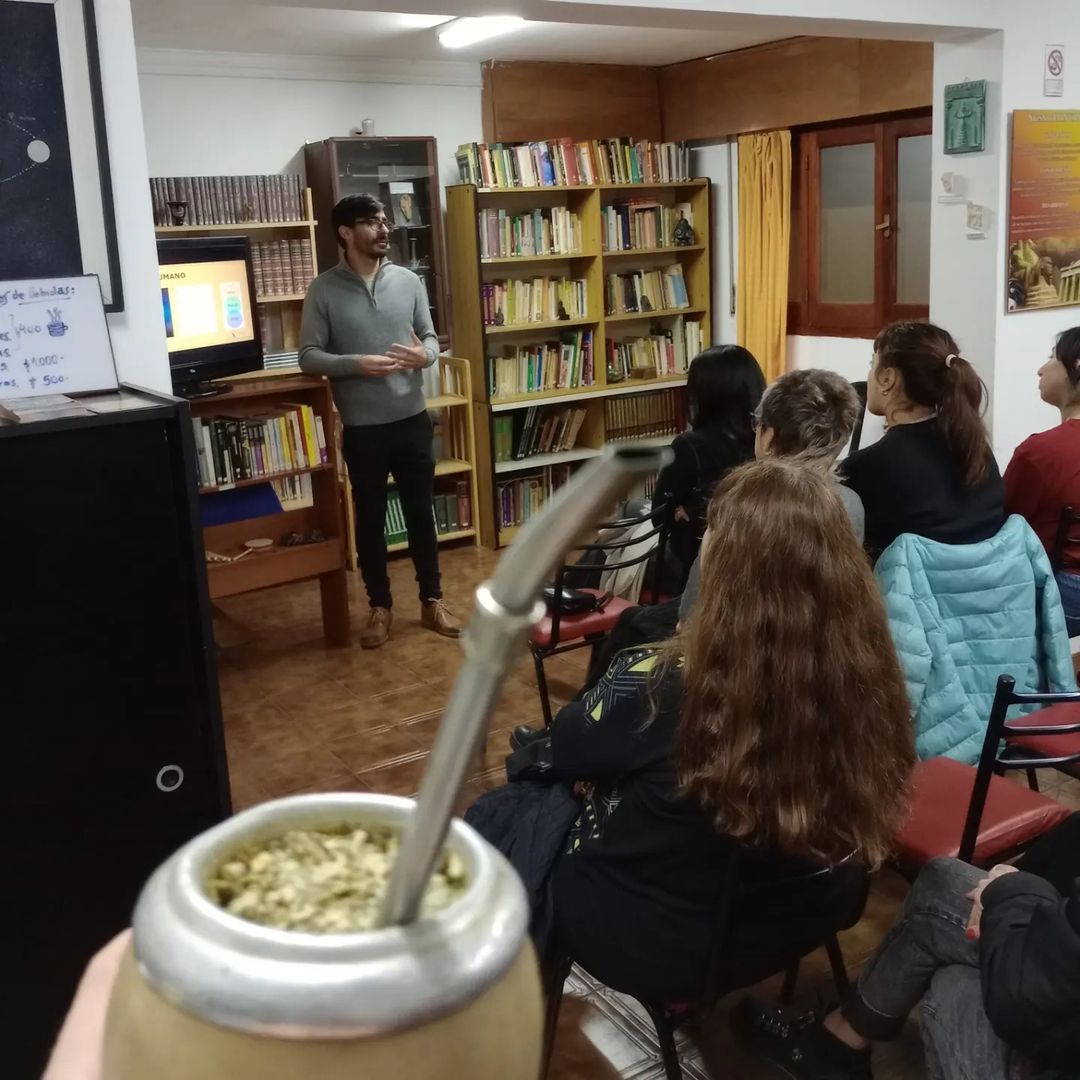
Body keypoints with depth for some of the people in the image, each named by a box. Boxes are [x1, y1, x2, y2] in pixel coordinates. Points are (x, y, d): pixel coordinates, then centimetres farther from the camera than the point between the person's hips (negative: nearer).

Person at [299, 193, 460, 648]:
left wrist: (425, 355, -15)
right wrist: (357, 364, -22)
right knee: (370, 518, 9)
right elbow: (308, 356, -7)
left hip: (412, 419, 2)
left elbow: (430, 336, 9)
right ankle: (380, 606, 23)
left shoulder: (408, 281, 4)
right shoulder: (324, 290, -5)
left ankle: (432, 600, 23)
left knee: (421, 512, 10)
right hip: (362, 427, -2)